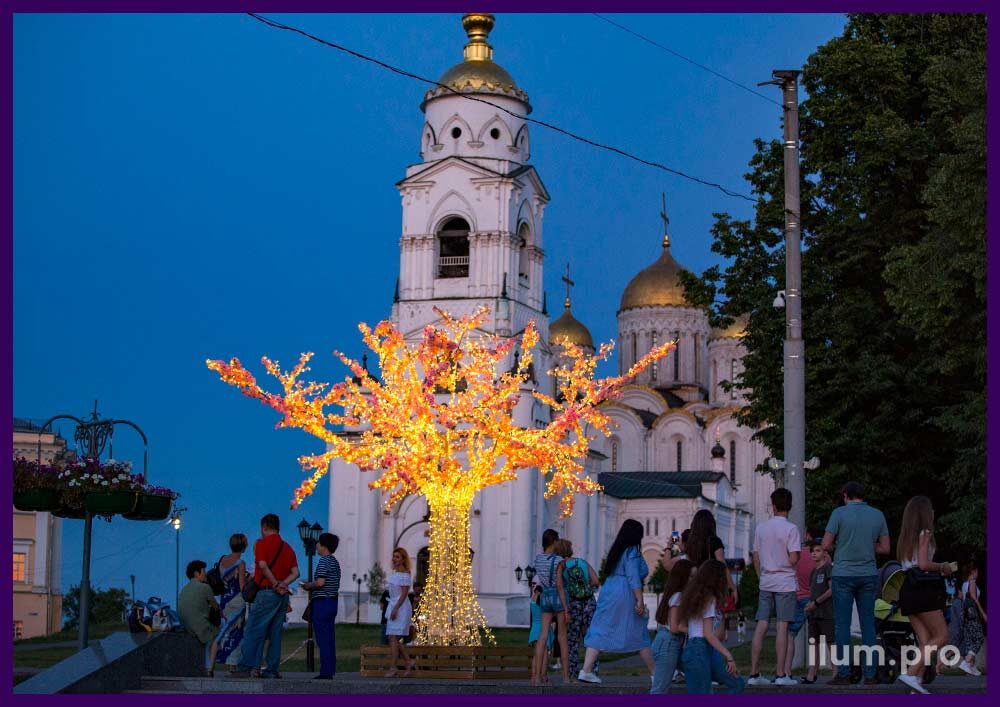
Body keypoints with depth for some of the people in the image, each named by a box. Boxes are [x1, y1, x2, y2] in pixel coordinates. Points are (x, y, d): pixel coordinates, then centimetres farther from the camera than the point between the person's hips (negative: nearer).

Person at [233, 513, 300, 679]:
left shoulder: (262, 544, -4)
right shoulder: (287, 548, 16)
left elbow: (263, 565, -18)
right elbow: (295, 572, 9)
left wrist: (275, 584, -12)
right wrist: (282, 584, -3)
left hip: (266, 591, -6)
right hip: (283, 596, 6)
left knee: (253, 631, -5)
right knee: (275, 633, 8)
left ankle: (246, 668, -11)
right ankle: (272, 670, 6)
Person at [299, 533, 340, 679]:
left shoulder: (324, 561, -12)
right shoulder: (335, 562, 17)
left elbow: (320, 582, -22)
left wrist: (307, 586, -4)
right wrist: (311, 587, 17)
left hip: (322, 603, -9)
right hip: (333, 601, 9)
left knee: (323, 639, -8)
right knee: (329, 639, 10)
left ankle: (325, 672, -9)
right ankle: (331, 670, 11)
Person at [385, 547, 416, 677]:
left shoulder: (404, 574, -12)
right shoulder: (395, 573, 15)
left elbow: (404, 593, -17)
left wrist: (395, 609, -22)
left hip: (401, 607, -9)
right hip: (393, 606, 9)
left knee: (393, 638, -10)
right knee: (392, 638, 8)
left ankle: (393, 668, -8)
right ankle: (409, 661, 14)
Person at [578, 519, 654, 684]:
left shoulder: (616, 550, 16)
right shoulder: (632, 551, -7)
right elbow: (633, 577, -17)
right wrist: (640, 600, -19)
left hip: (608, 591, 7)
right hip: (626, 595, -7)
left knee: (599, 633, 1)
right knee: (640, 636, 4)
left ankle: (586, 670, -10)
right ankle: (654, 673, 14)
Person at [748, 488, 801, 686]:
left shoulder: (761, 528, 6)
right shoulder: (791, 529, -8)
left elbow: (756, 558, 9)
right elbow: (793, 559, -15)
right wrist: (799, 552, 7)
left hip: (765, 583, 4)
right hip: (785, 583, -4)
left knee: (761, 626, 5)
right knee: (783, 626, -2)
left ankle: (754, 673, 4)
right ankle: (780, 674, -2)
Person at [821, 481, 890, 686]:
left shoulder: (840, 513, -5)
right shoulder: (877, 515, 6)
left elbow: (825, 545, -7)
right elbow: (885, 548, 8)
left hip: (843, 575, -3)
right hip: (869, 575, 3)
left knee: (842, 624, 1)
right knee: (868, 623, 7)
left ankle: (844, 673, -2)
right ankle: (870, 673, 6)